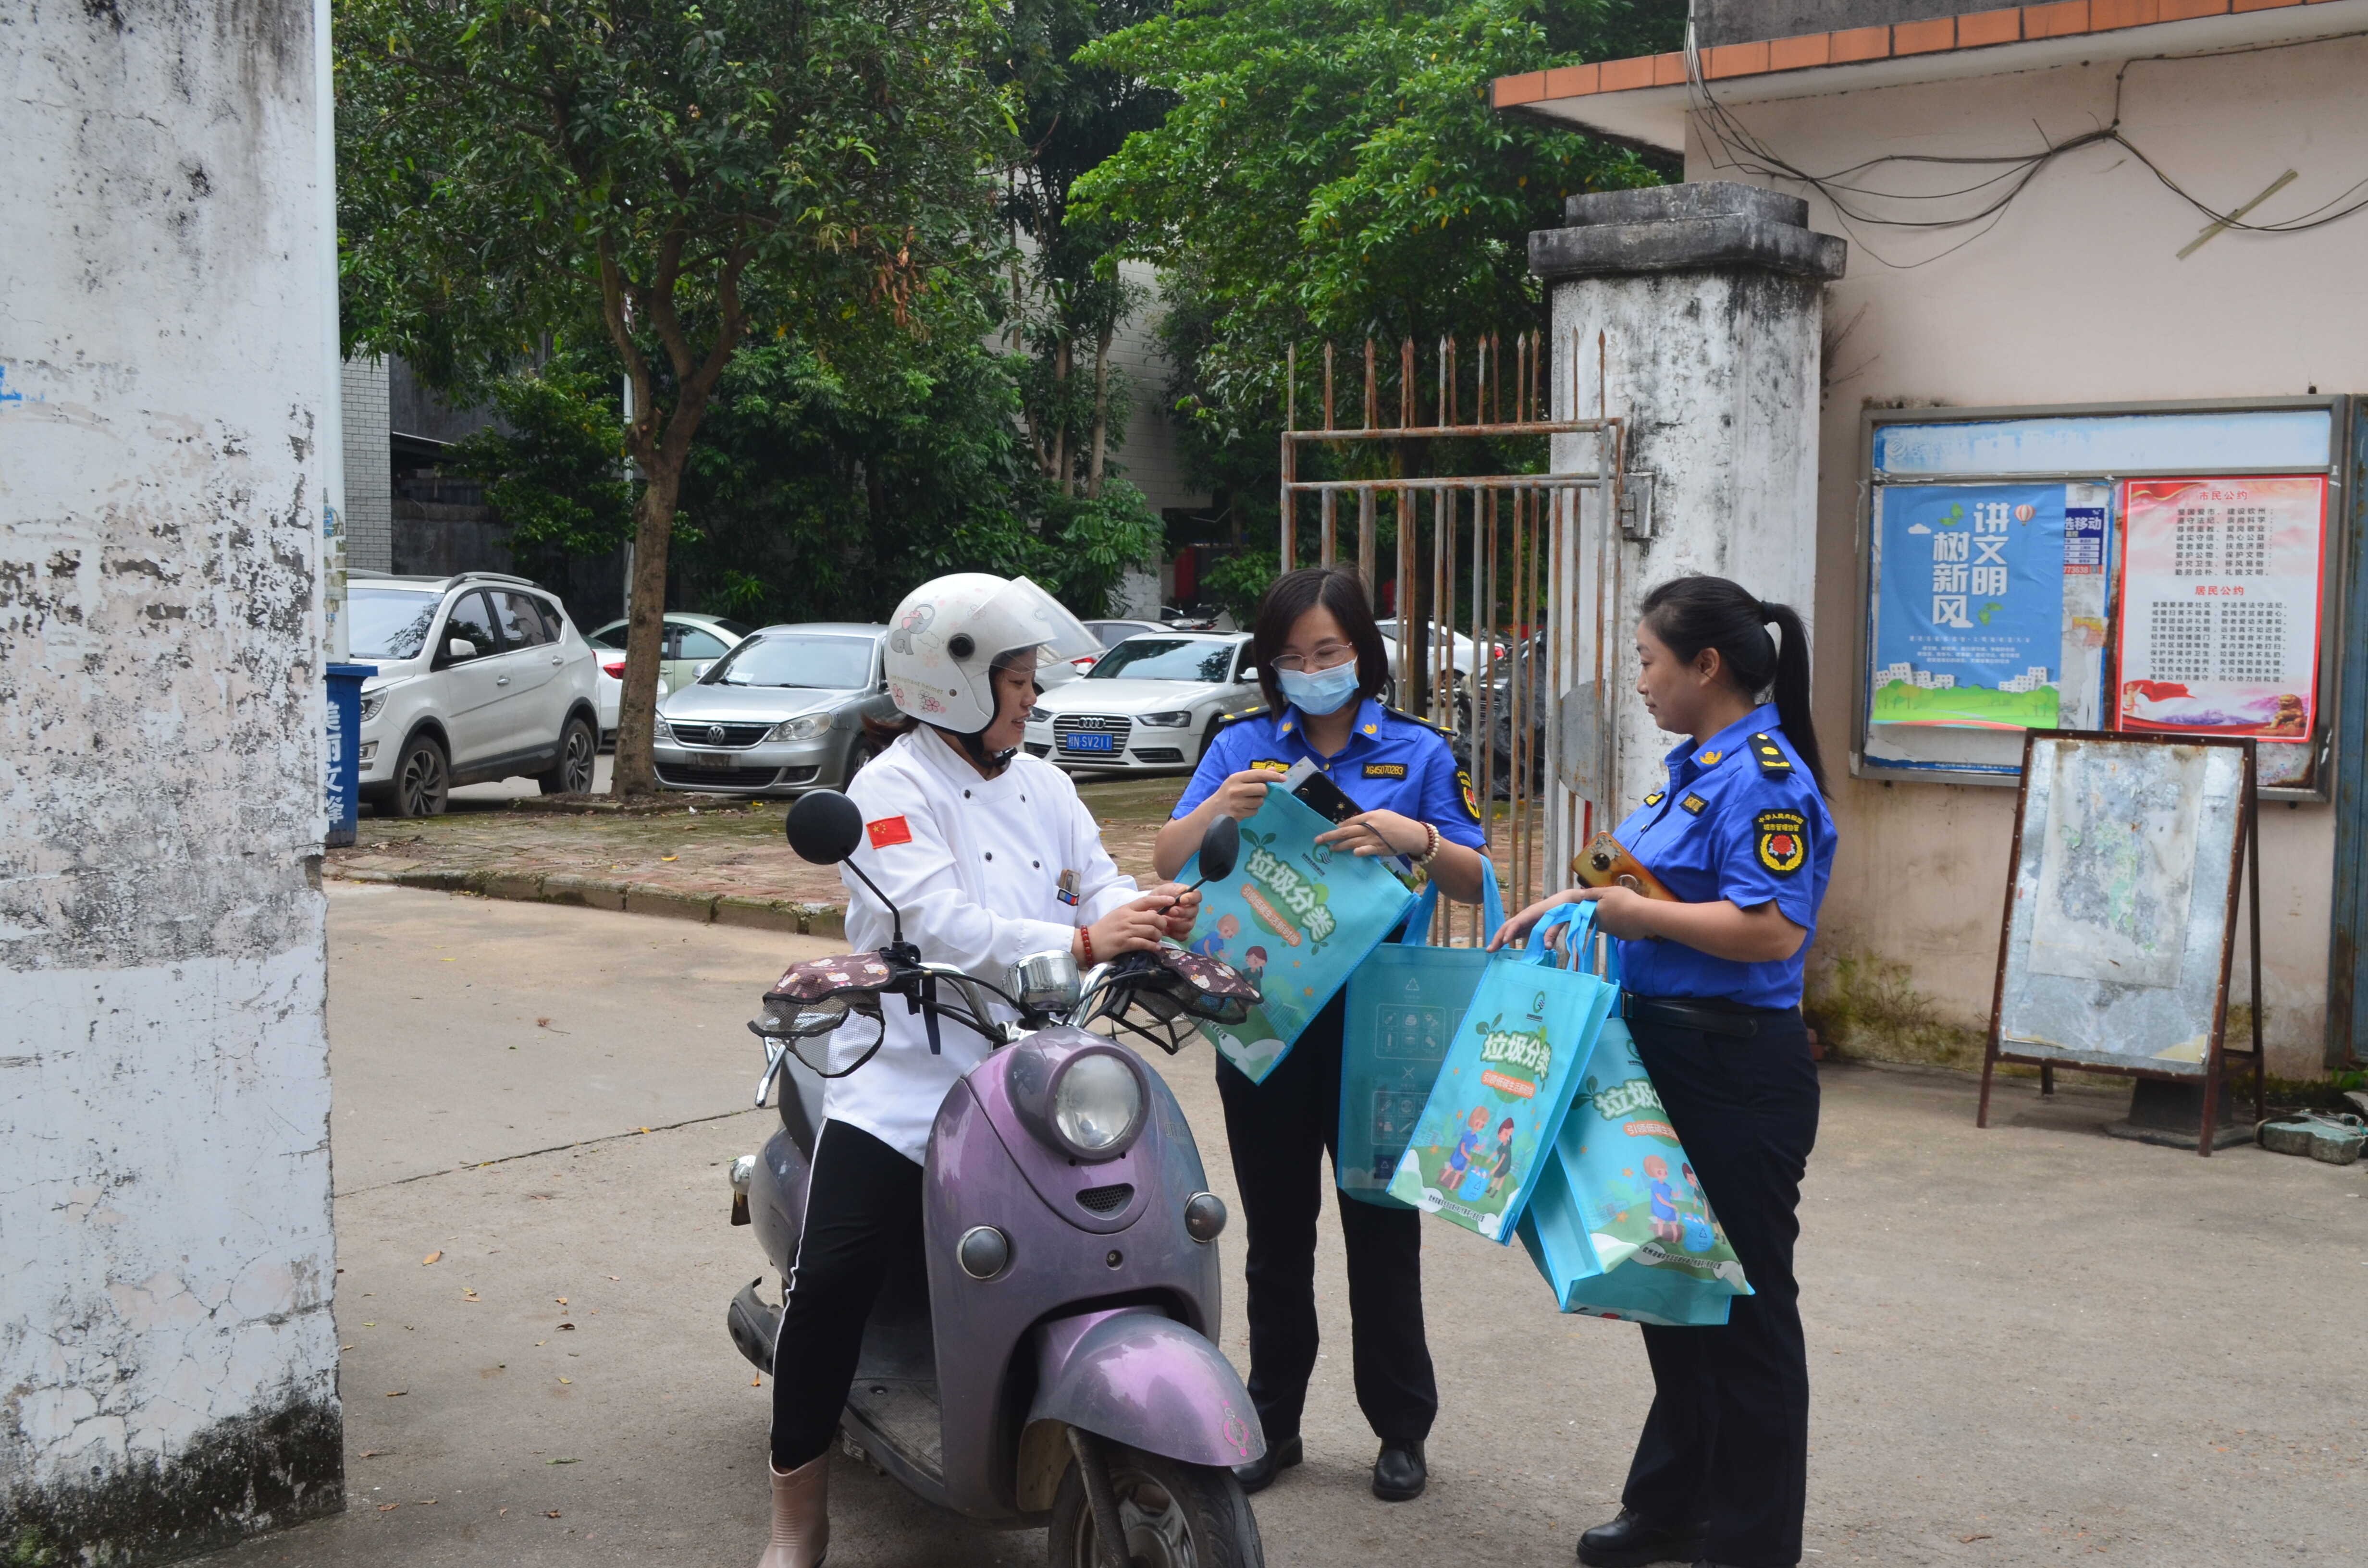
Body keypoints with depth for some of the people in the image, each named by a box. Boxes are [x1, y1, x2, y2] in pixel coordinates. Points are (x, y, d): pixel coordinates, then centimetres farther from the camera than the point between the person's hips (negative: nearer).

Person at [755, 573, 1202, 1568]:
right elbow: (938, 921, -19)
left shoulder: (1044, 787, 16)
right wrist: (1081, 944, -26)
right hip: (907, 1075, -6)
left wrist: (1150, 916, -16)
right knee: (831, 1278, -18)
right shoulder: (894, 787, -5)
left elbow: (1098, 888, 8)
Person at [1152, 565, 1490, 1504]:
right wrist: (1218, 810, -20)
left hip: (1375, 1019, -2)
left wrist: (1416, 839, -21)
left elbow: (1476, 883, -1)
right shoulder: (1241, 747, 6)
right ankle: (1273, 1424, 24)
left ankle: (1401, 1427, 19)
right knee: (1276, 1232, 12)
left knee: (1382, 1228, 5)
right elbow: (1167, 863, 0)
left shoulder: (1416, 751, 3)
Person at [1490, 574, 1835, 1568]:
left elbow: (1771, 931, -28)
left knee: (1742, 1306, 3)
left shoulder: (1763, 779, -19)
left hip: (1737, 1074, -10)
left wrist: (1639, 915, -20)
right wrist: (1575, 901, 8)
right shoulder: (1696, 764, 11)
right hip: (1668, 1057, 10)